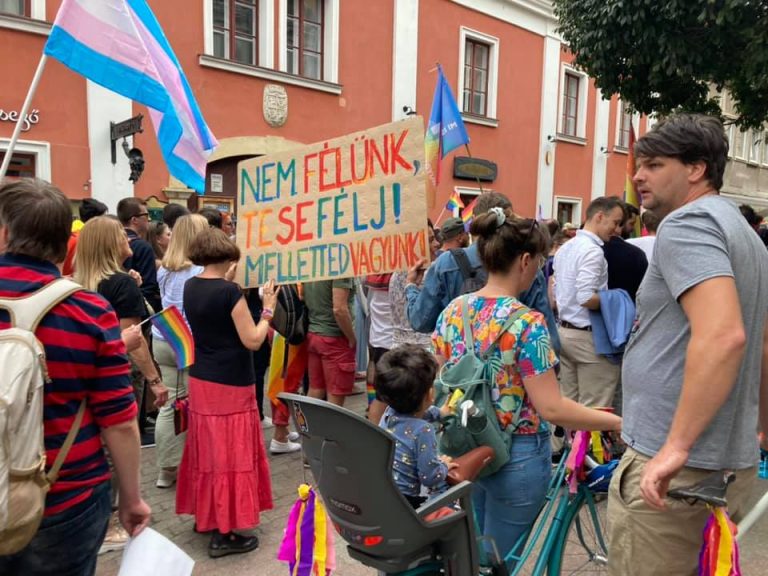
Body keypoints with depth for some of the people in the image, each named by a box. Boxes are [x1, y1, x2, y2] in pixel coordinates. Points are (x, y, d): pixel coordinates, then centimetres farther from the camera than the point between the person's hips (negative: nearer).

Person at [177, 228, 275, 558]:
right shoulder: (229, 292, -20)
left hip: (201, 381, 8)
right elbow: (252, 341, -19)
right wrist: (268, 309, -7)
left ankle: (204, 515, 33)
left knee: (207, 449, 19)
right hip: (230, 386, -8)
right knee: (230, 453, 1)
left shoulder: (191, 287, 3)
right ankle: (223, 534, 9)